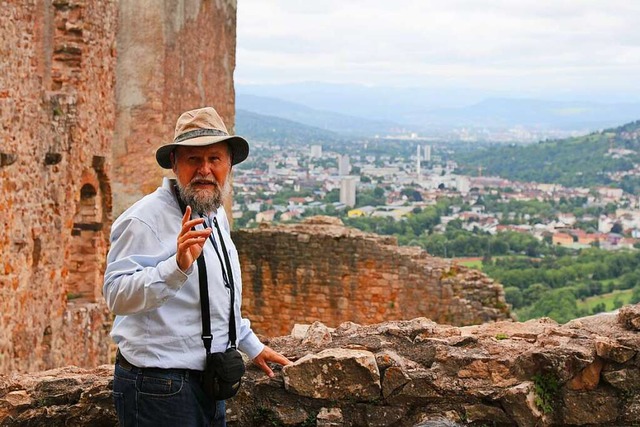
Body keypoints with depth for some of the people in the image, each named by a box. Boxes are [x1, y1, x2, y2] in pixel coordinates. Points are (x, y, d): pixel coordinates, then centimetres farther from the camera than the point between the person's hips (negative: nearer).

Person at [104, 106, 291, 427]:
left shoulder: (216, 215, 12)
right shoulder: (146, 218, -16)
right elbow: (116, 296, -28)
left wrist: (252, 347, 27)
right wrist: (178, 266, -39)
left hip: (209, 383, 8)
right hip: (160, 388, -8)